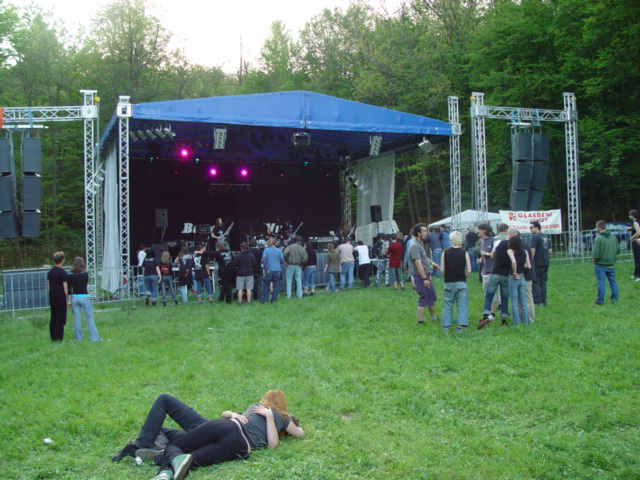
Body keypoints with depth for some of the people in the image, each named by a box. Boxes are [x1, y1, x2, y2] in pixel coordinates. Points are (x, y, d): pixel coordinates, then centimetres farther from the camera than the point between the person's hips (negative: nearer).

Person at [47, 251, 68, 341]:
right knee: (60, 318, -2)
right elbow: (65, 288, -13)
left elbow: (48, 286, 15)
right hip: (60, 297, -7)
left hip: (52, 297, 7)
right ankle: (58, 337, -2)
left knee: (53, 317, 12)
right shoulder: (63, 272, -13)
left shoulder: (50, 272, 9)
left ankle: (53, 336, 17)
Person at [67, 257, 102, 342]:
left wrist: (69, 301, 4)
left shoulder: (70, 276, -3)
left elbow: (69, 289, -1)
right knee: (90, 318, 3)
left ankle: (78, 337, 12)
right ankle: (94, 337, 3)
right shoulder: (85, 274, -7)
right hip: (84, 297, -2)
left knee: (77, 318, 8)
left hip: (74, 298, 2)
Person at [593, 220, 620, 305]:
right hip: (611, 264, 5)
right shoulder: (613, 237, 1)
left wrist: (594, 261, -3)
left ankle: (600, 300, 8)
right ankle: (614, 299, 18)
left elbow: (595, 254, -20)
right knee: (613, 281, 14)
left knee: (601, 283, 2)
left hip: (600, 265, -5)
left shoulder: (598, 238, -17)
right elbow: (618, 250, 7)